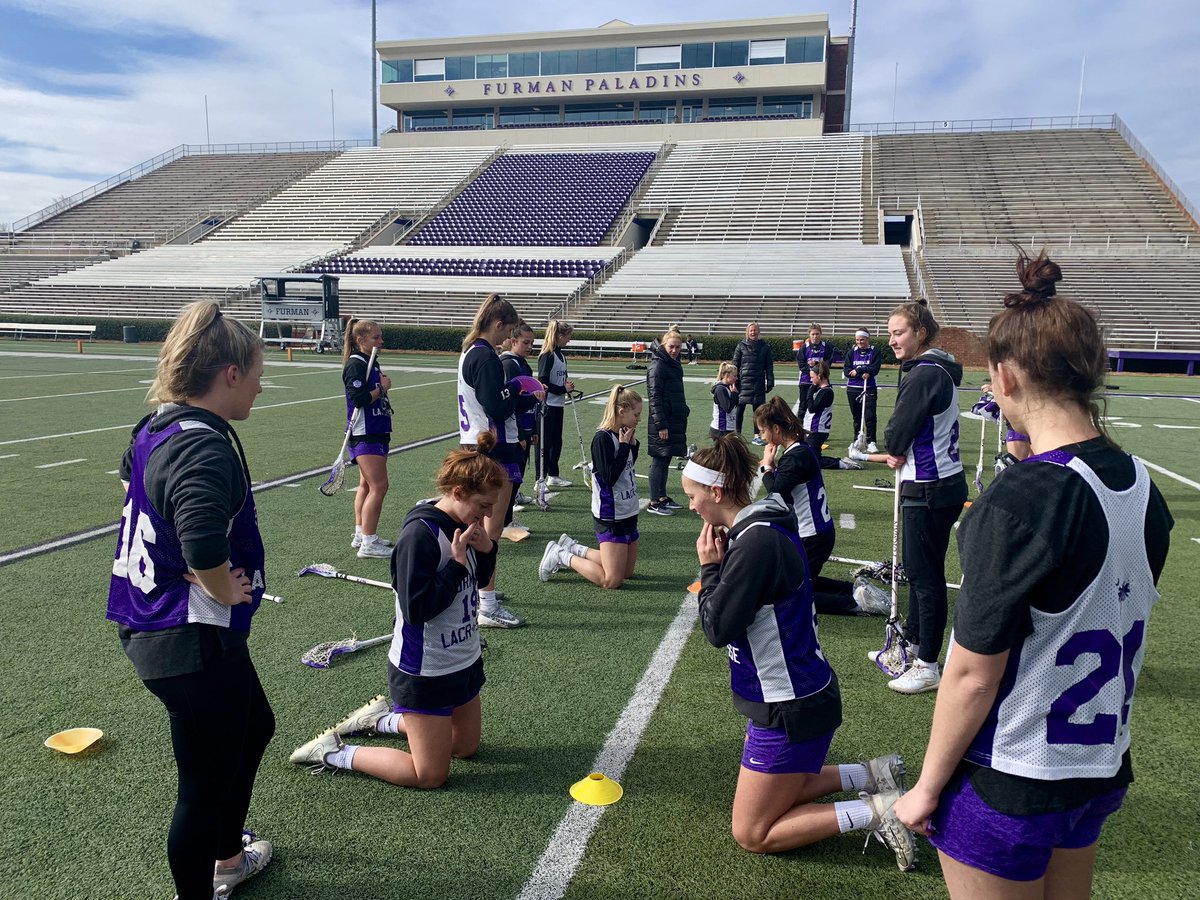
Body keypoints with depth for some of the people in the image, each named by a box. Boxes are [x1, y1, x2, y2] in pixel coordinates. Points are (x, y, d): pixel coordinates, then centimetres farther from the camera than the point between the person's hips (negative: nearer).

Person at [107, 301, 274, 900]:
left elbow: (131, 472, 28)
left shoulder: (156, 426, 4)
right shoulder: (206, 446, -27)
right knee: (207, 787, 7)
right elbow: (204, 542, -44)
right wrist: (227, 591, -22)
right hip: (194, 641, -11)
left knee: (255, 727, 29)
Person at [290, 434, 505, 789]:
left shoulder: (463, 523, -2)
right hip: (424, 673, -9)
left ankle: (382, 717, 36)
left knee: (466, 747, 23)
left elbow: (478, 580, 11)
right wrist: (457, 562, -27)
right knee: (430, 776, 1)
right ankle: (332, 752, 13)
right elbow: (416, 608, -29)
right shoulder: (420, 534, -27)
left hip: (463, 662, 9)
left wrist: (486, 550, -9)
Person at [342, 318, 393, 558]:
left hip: (376, 433, 10)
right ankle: (368, 543, -9)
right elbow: (359, 398, -23)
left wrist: (383, 384, 10)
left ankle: (361, 535, 24)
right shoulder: (355, 364, -15)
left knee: (367, 485, 15)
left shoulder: (372, 363, 15)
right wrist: (382, 388, -13)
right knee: (378, 486, -12)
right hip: (364, 434, -10)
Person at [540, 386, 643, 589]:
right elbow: (609, 477, -25)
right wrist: (624, 446, -19)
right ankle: (560, 556, 8)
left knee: (627, 572, 18)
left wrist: (633, 444, 3)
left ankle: (572, 548, 26)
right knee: (612, 581, -5)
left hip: (628, 514, 9)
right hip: (611, 517, -9)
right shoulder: (602, 439, -18)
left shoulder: (623, 436, 6)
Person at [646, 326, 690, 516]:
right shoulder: (658, 366, -14)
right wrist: (661, 425, -20)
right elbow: (655, 397, -17)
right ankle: (654, 503, 2)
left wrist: (684, 412, 20)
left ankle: (662, 497, 24)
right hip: (662, 422, -9)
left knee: (665, 459, 15)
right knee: (659, 460, -4)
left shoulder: (674, 364, 14)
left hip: (675, 420, 9)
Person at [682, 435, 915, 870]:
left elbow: (717, 629, -25)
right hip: (792, 694, 10)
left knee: (751, 832, 5)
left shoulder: (756, 542, -27)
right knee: (777, 793, 27)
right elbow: (739, 604, 8)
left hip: (791, 708, -10)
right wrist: (719, 563, -6)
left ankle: (875, 811, 2)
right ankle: (872, 775, 22)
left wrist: (709, 566, -14)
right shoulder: (761, 528, 3)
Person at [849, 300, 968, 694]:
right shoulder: (939, 370, 12)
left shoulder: (924, 376, -20)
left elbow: (895, 435, -17)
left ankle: (927, 666, 10)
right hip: (939, 484, 10)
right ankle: (913, 645, 34)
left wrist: (897, 453, 2)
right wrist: (900, 455, 2)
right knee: (918, 568, 19)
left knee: (925, 574, -1)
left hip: (931, 491, -10)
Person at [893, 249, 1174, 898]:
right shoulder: (1144, 489, -3)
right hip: (1101, 770, 7)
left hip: (1007, 782, -7)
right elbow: (1115, 628, 9)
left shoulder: (1022, 498, -26)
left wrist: (928, 786, -9)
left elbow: (973, 674, -22)